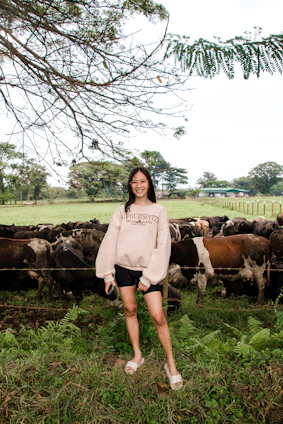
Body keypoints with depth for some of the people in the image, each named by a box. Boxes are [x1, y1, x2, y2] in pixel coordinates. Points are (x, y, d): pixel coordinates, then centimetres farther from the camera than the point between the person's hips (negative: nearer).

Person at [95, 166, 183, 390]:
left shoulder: (159, 211, -1)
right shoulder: (122, 211, 4)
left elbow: (162, 246, -6)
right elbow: (110, 242, 5)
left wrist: (149, 277, -10)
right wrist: (107, 274, 3)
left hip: (148, 270, -2)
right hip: (124, 267, 3)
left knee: (158, 317, -6)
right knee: (130, 310, 12)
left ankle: (171, 364, 12)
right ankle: (137, 355, 31)